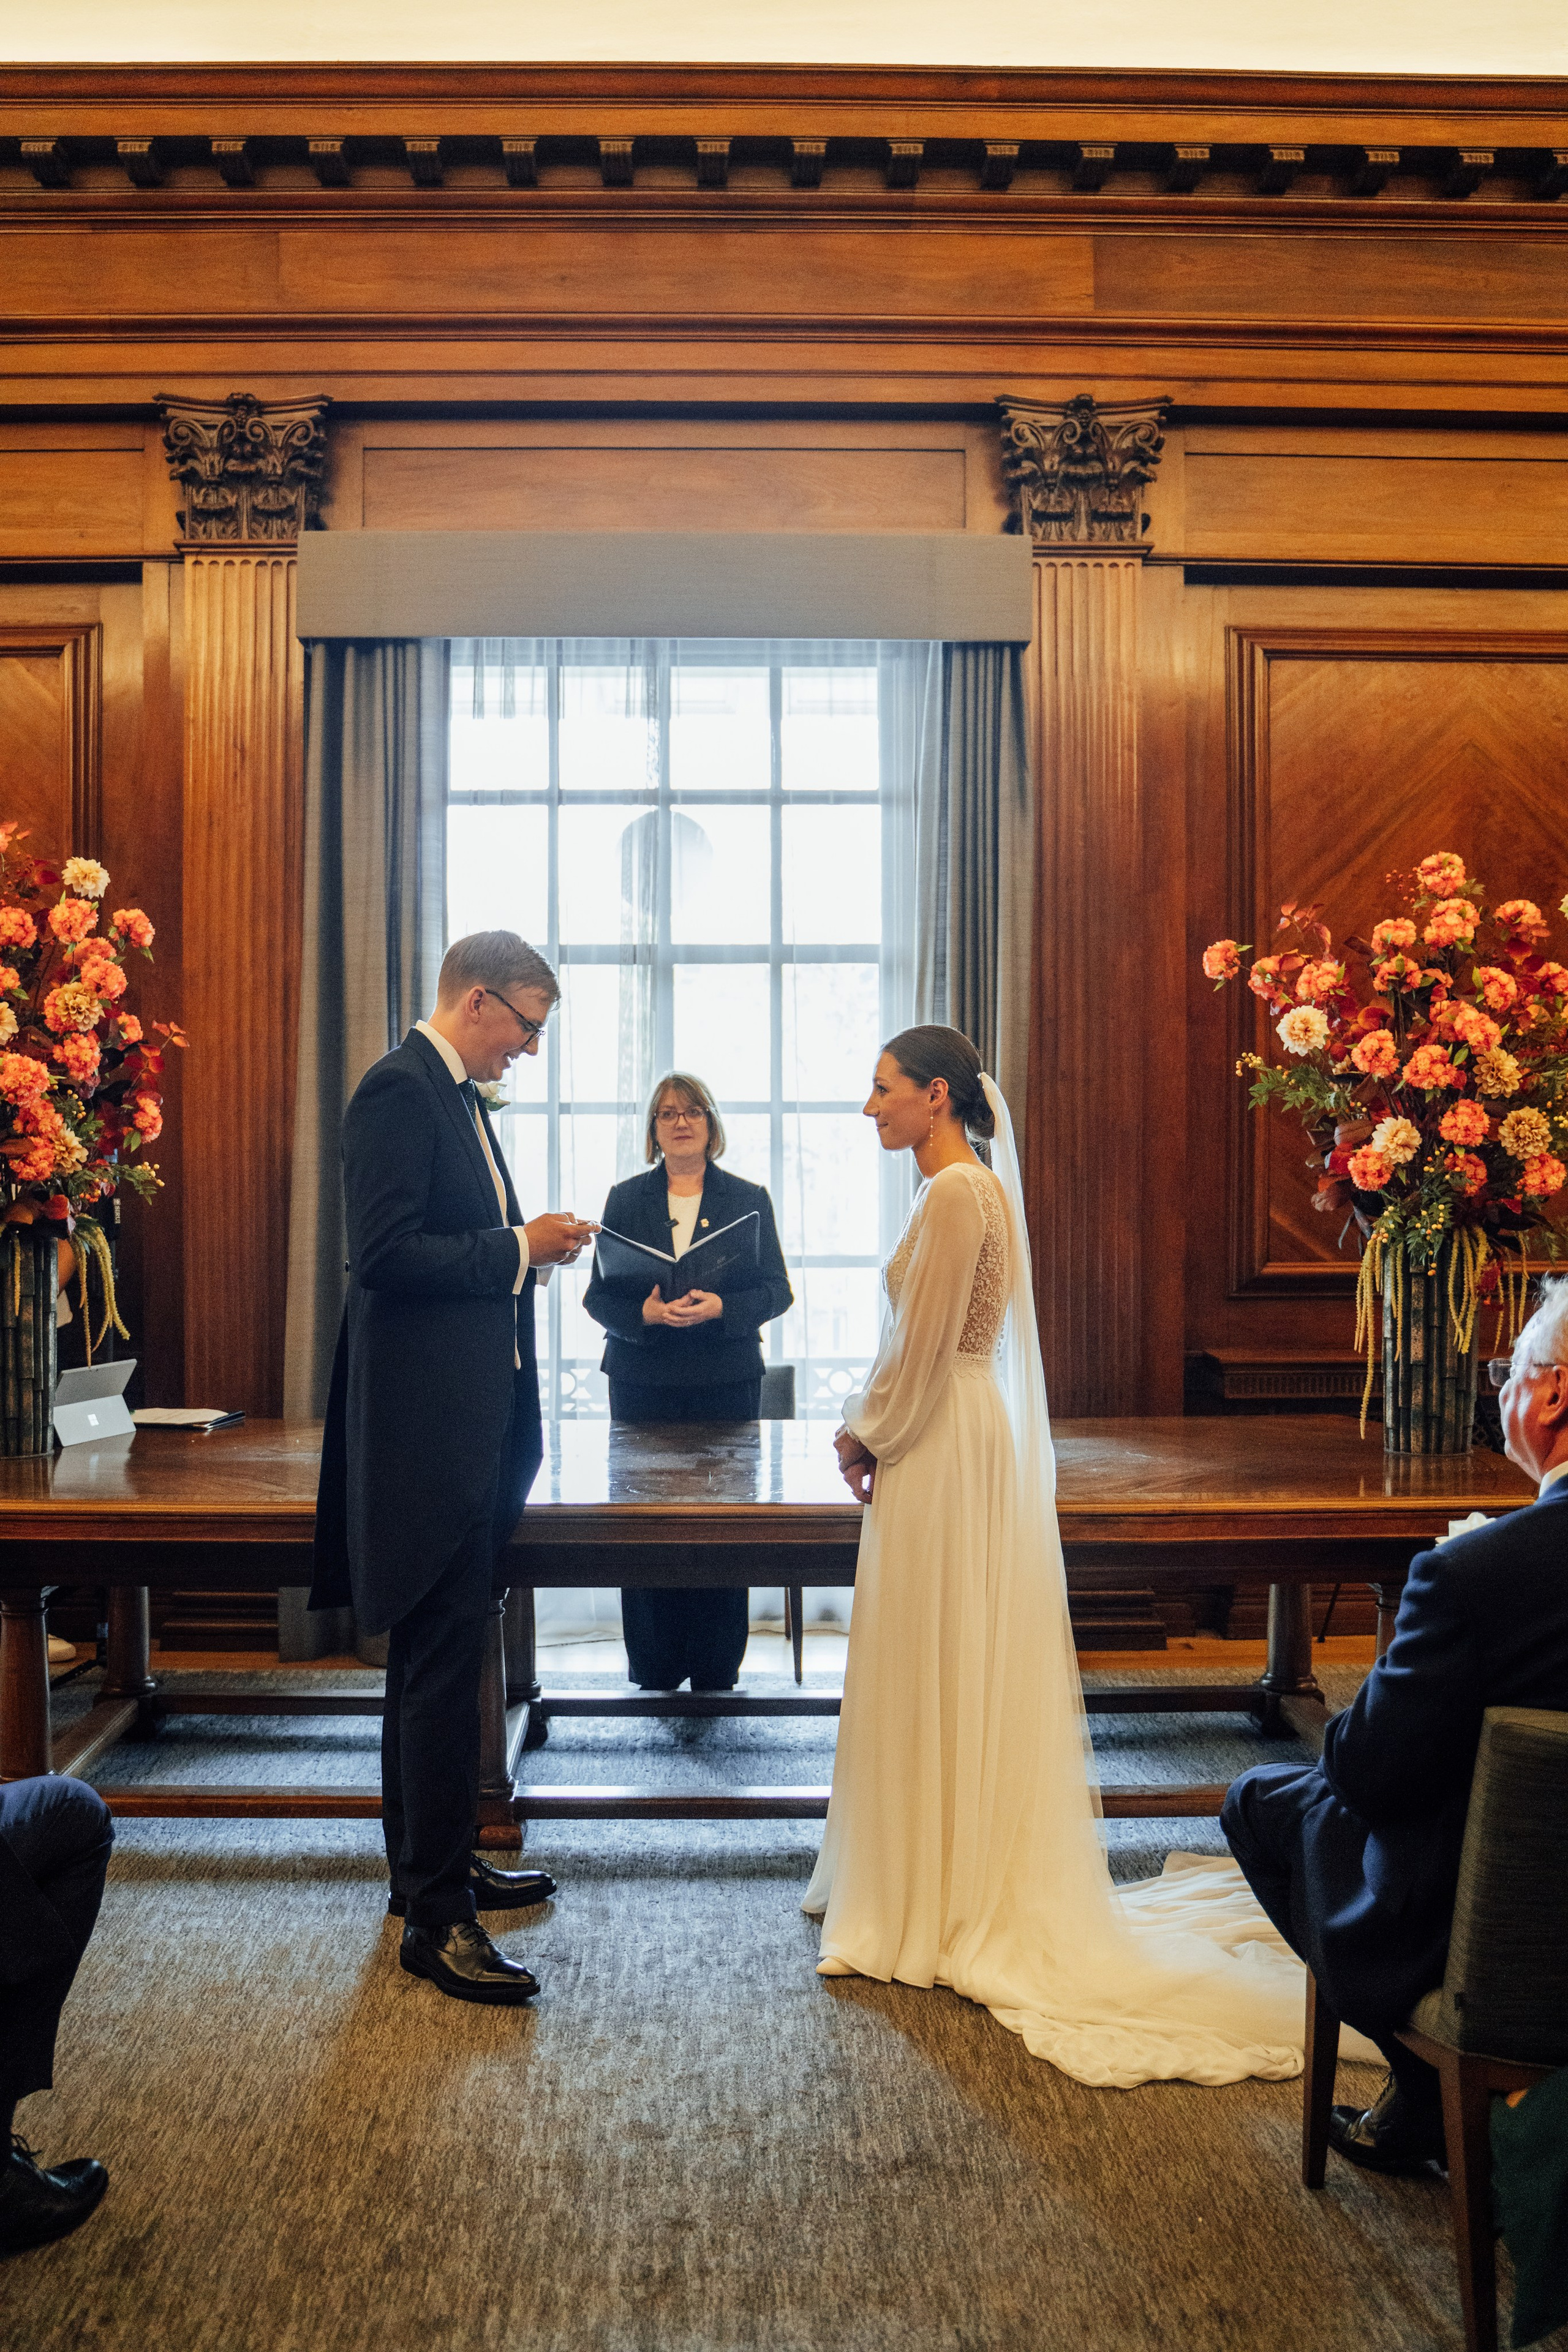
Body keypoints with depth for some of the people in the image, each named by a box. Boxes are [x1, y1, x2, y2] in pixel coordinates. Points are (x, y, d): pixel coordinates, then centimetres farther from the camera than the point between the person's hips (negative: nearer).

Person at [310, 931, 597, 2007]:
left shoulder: (459, 1098, 16)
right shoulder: (400, 1090, -14)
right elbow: (384, 1253, -23)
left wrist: (531, 1245, 4)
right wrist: (518, 1250, -17)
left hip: (468, 1417, 11)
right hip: (427, 1422, -11)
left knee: (438, 1654, 18)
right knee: (441, 1660, -6)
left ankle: (435, 1864, 32)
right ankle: (438, 1917, 3)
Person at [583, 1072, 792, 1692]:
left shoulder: (748, 1199, 9)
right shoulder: (626, 1199, 10)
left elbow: (776, 1290, 1)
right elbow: (599, 1296, 4)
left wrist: (720, 1307, -17)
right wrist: (646, 1312, -16)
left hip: (725, 1383, 0)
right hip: (643, 1384, 1)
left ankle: (716, 1675, 9)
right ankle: (653, 1675, 11)